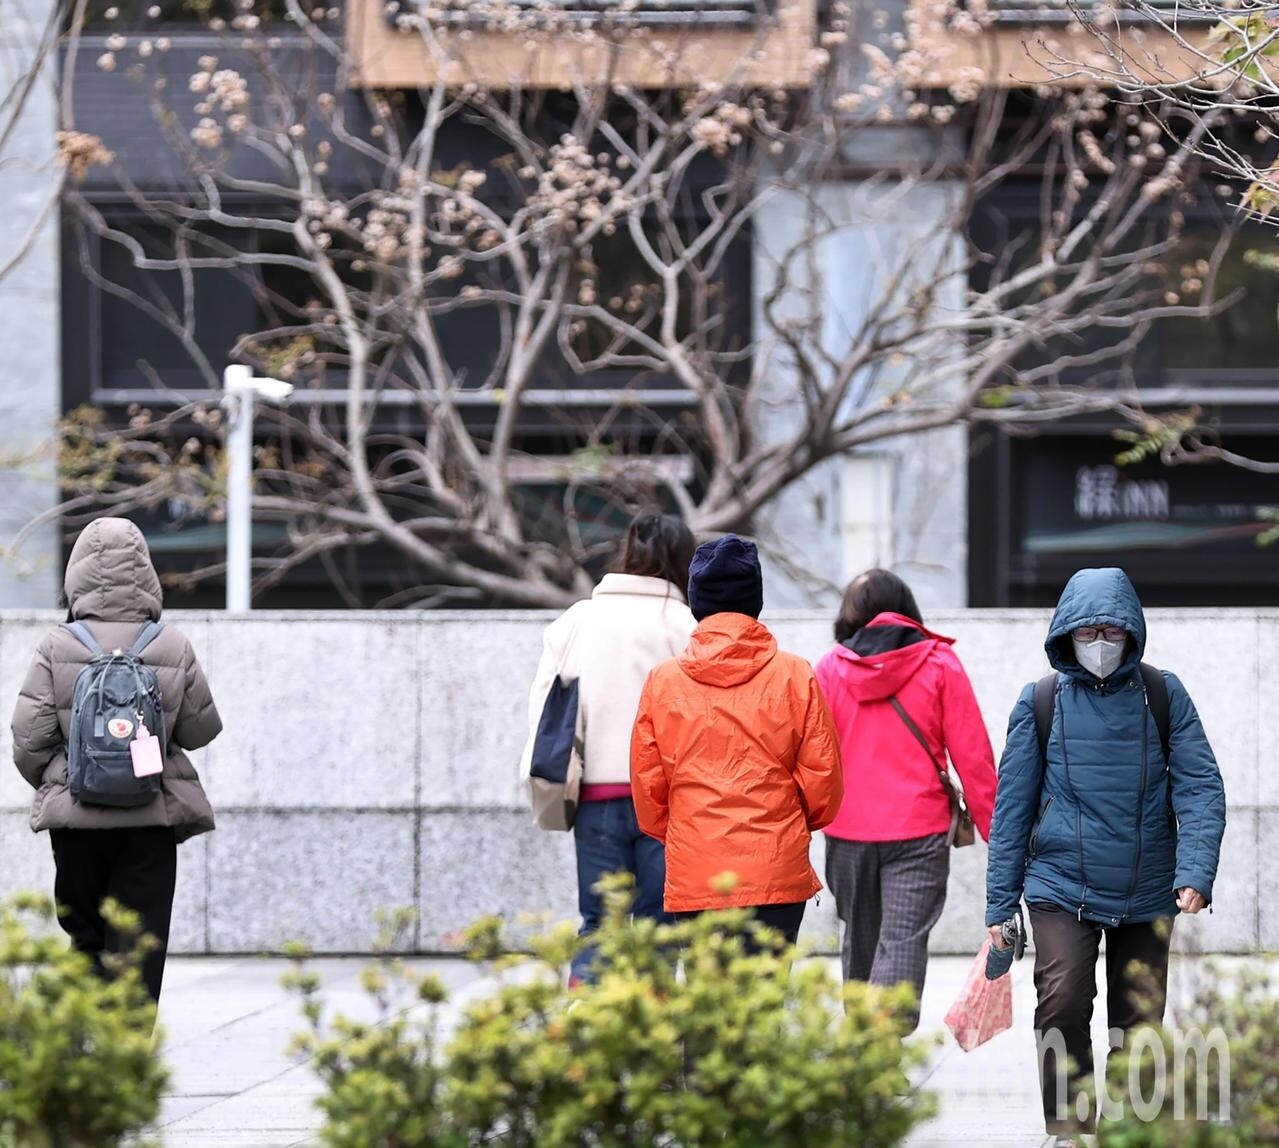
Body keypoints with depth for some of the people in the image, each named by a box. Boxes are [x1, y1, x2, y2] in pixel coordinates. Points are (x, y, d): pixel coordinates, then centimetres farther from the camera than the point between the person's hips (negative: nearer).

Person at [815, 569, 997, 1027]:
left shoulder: (831, 668, 3)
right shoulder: (939, 664, 0)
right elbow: (972, 755, -1)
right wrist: (994, 830, 5)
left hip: (848, 830, 2)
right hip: (918, 830, -2)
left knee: (860, 946, 17)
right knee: (903, 943, -7)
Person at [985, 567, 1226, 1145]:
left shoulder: (1164, 696, 2)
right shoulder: (1040, 702, 1)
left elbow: (1200, 787, -3)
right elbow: (1012, 807, 5)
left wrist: (1196, 873, -17)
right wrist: (1000, 904, 3)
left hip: (1147, 897, 1)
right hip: (1061, 890, -1)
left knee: (1141, 1020, 7)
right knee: (1063, 1003, -20)